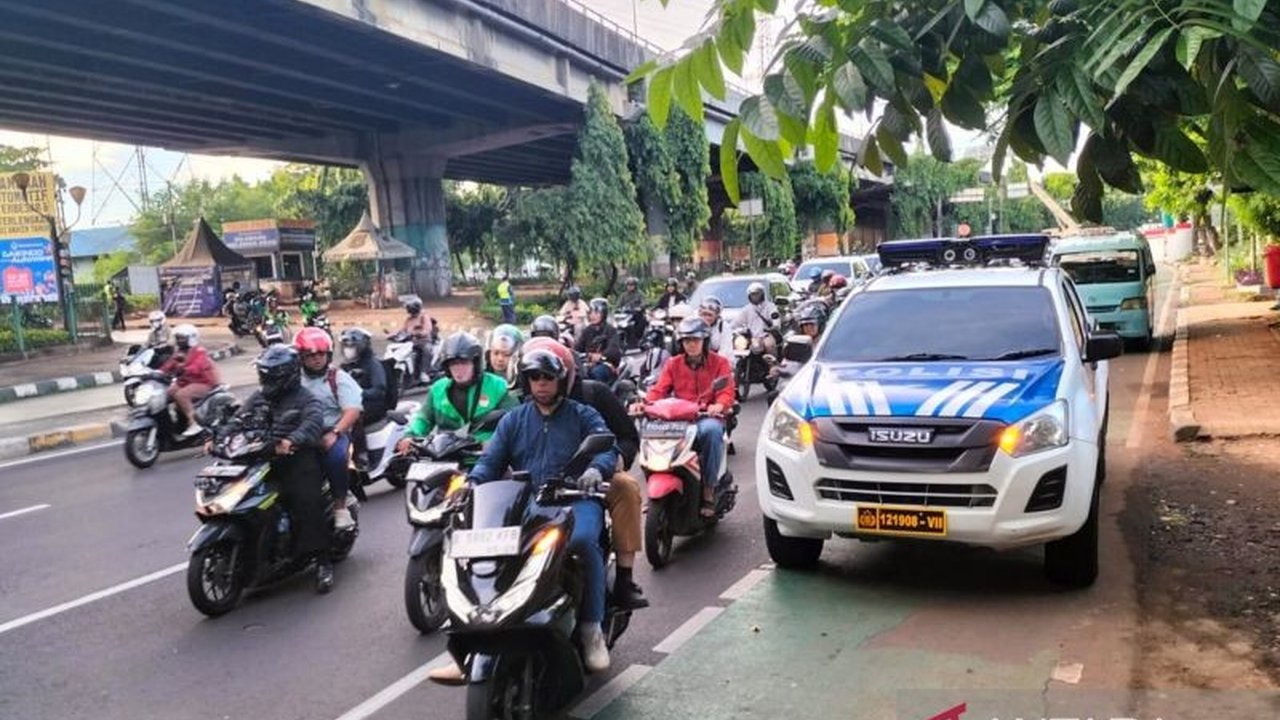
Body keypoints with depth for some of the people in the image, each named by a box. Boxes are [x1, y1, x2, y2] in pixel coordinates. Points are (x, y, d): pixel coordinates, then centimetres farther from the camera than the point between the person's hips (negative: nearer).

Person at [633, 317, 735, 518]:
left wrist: (718, 406, -28)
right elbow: (659, 389, 4)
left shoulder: (719, 362, 9)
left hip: (708, 417, -2)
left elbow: (727, 392, -4)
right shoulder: (673, 364, 17)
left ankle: (709, 491, -28)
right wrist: (644, 403, -17)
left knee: (711, 430, -39)